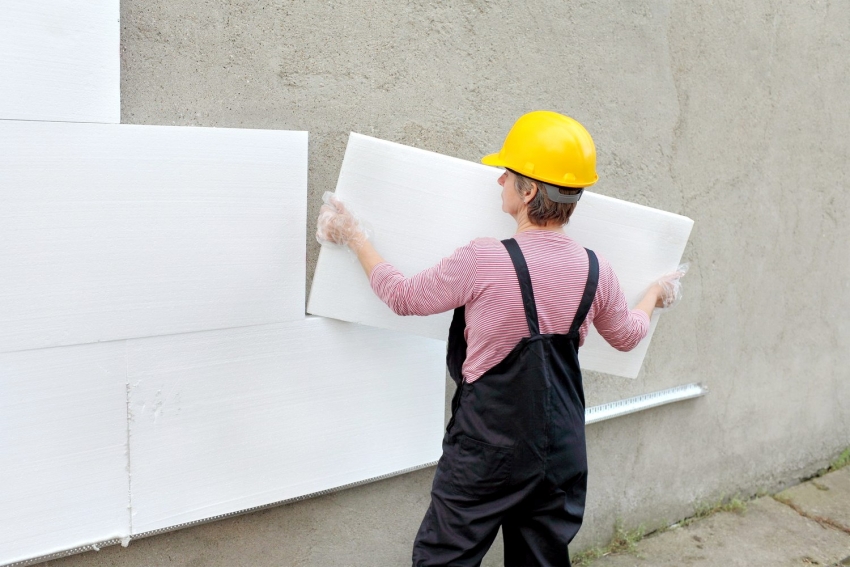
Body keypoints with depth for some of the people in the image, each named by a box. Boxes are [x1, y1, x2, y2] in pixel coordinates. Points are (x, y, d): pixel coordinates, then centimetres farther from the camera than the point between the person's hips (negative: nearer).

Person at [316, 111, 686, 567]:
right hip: (562, 455, 5)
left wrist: (353, 236, 9)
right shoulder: (596, 272, -5)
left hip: (486, 456, -5)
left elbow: (403, 297, -5)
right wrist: (657, 293, 37)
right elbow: (628, 336, 15)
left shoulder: (484, 261, -20)